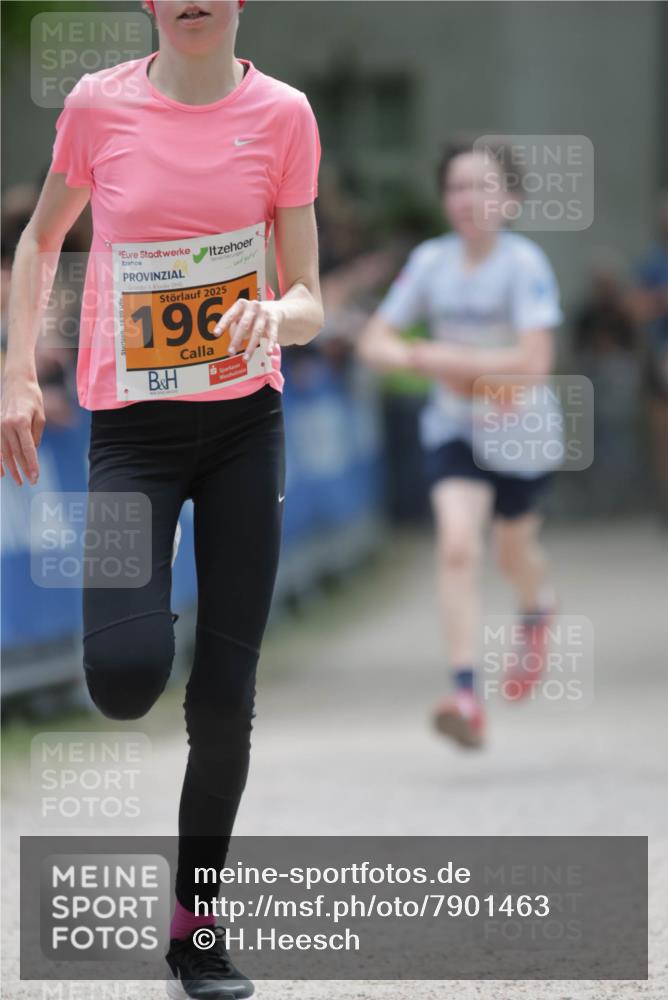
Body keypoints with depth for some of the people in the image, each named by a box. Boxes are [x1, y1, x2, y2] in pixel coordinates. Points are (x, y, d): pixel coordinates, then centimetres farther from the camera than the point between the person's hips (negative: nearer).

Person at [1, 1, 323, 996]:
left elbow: (310, 302, 0)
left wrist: (278, 313, -23)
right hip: (132, 424, -1)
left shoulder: (281, 113, -3)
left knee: (226, 693, -1)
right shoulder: (99, 105, -4)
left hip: (246, 422, 1)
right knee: (127, 677, -19)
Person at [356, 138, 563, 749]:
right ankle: (467, 695, -22)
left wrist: (440, 358, -23)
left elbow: (533, 363, -27)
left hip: (522, 433, -2)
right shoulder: (431, 262, -6)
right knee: (457, 544, -18)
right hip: (454, 428, 2)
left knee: (513, 552, 17)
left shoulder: (524, 264, -19)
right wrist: (449, 371, -18)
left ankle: (538, 612, 54)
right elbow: (374, 342, 0)